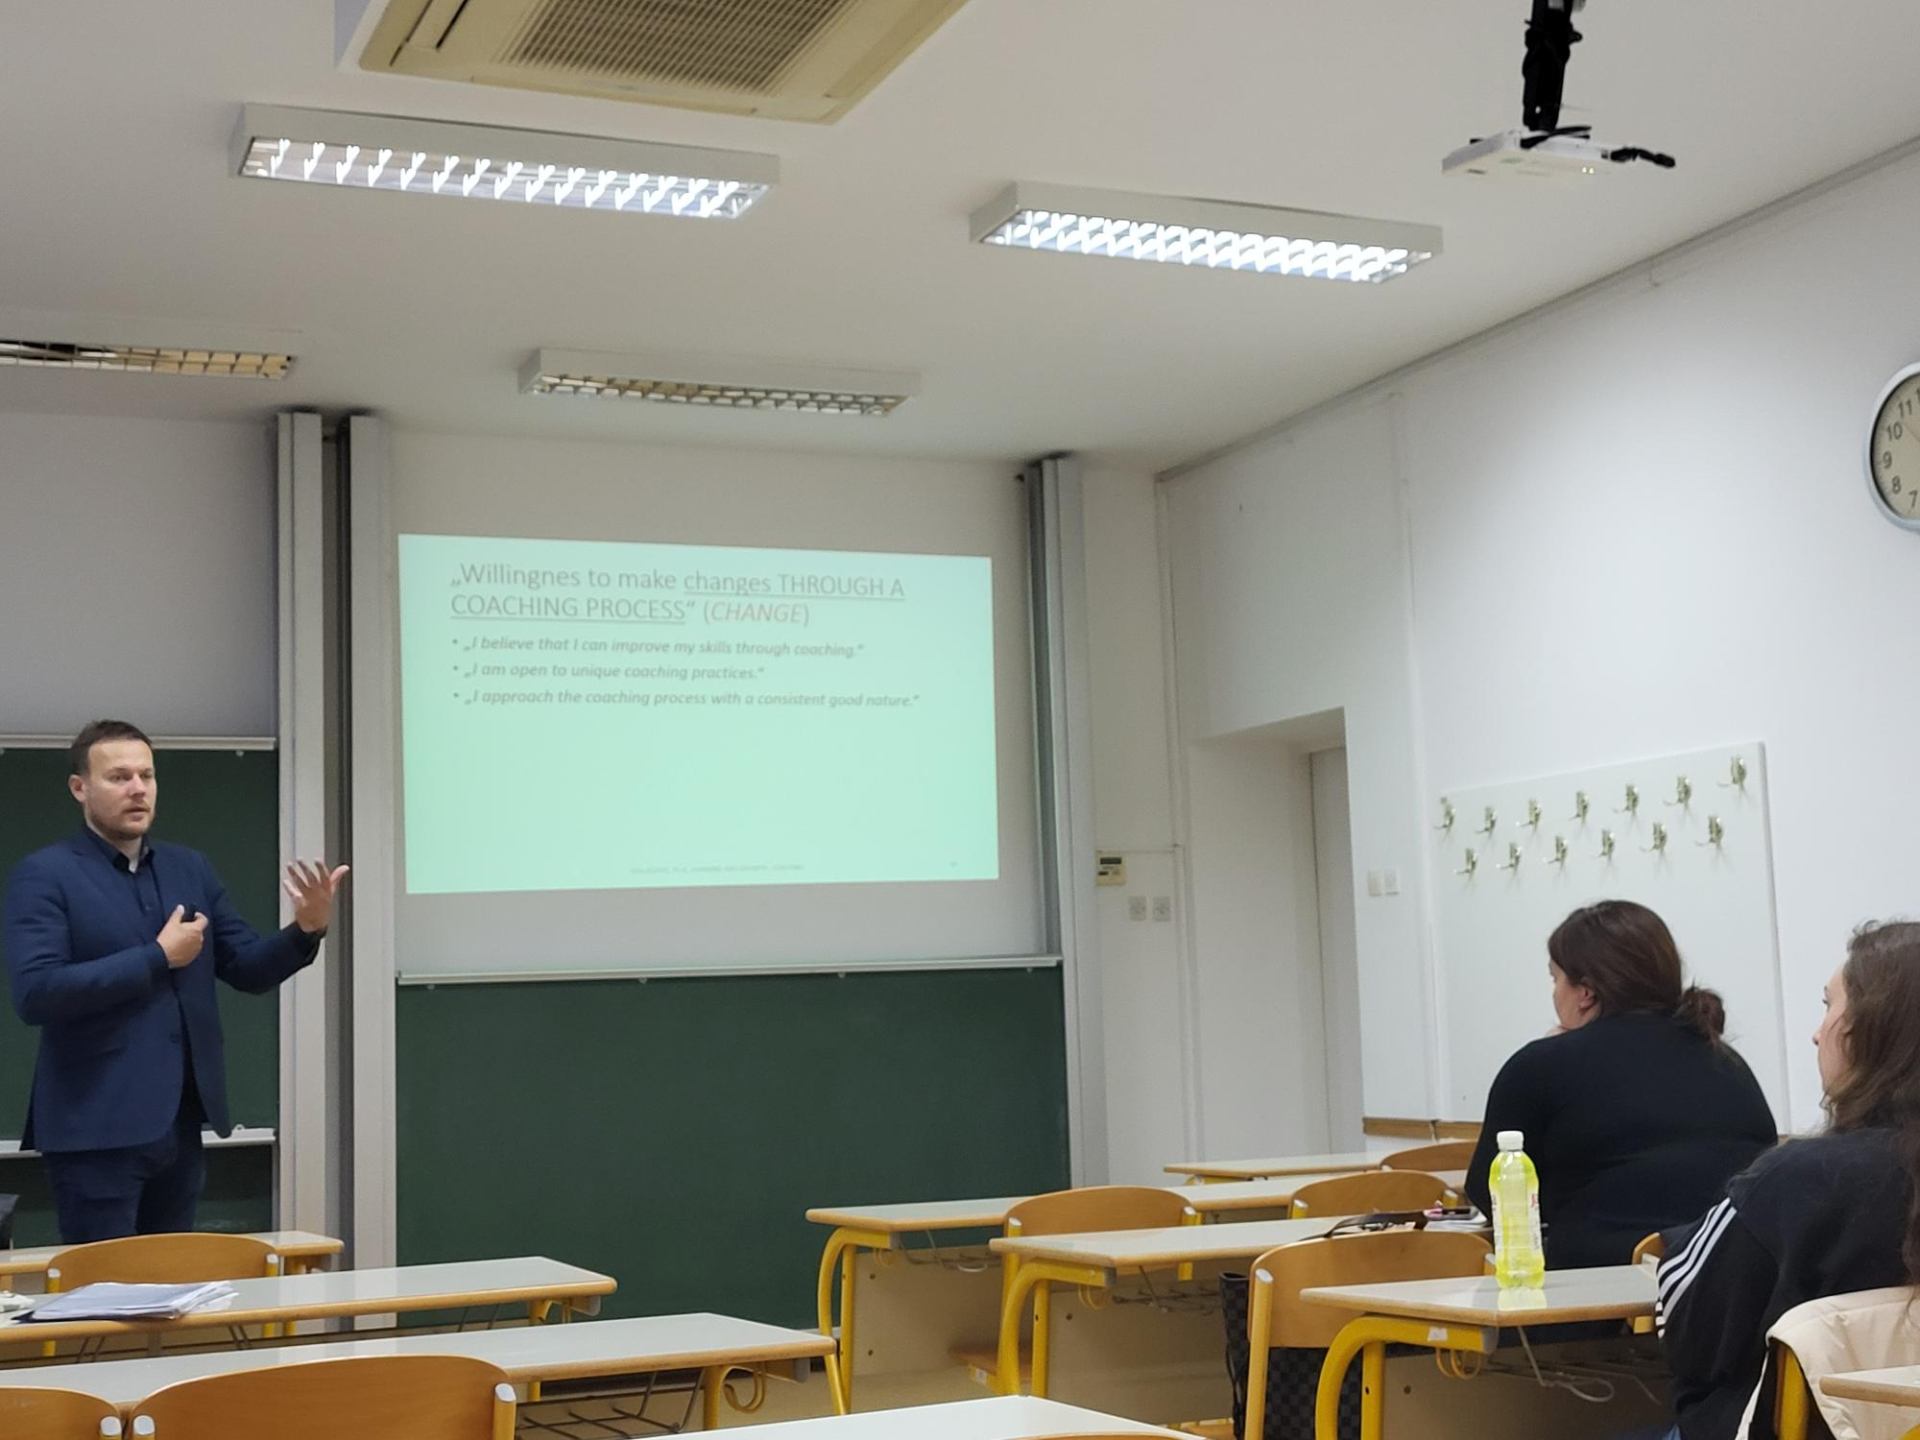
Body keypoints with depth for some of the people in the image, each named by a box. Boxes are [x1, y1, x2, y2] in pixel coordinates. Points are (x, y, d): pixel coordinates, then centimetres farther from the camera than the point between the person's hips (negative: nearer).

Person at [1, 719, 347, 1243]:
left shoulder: (190, 868, 11)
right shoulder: (43, 875, -6)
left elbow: (248, 969, 11)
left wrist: (306, 930, -9)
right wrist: (158, 958, -17)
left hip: (181, 1122, 6)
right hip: (97, 1127, -6)